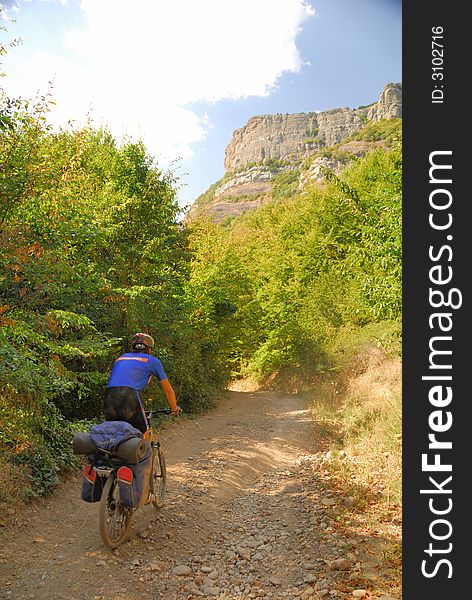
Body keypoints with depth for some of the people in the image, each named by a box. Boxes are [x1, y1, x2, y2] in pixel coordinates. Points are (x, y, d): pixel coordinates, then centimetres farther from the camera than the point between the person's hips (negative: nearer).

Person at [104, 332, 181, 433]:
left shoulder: (120, 358, 31)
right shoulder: (153, 361, 19)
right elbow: (167, 389, 28)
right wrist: (174, 408, 43)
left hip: (109, 400, 5)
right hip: (129, 398, -4)